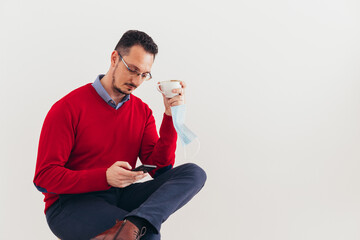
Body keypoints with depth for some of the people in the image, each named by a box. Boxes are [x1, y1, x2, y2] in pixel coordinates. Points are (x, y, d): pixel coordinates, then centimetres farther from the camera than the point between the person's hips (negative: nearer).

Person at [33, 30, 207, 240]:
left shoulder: (142, 112, 9)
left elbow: (160, 168, 1)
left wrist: (170, 117, -9)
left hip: (120, 196, 7)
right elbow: (44, 177, -11)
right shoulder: (68, 108, -7)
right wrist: (105, 177, -25)